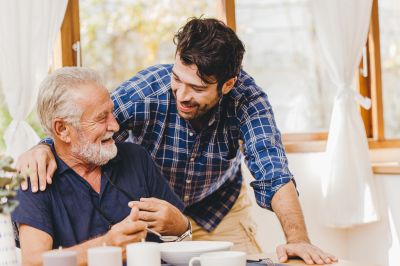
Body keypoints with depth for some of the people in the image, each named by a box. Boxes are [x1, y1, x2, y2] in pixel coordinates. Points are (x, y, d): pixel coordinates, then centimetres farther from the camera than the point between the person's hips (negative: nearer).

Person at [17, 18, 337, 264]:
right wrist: (44, 148, -47)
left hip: (220, 213, 1)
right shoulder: (143, 91, -29)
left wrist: (298, 239, -48)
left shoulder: (247, 98, -26)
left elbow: (273, 173, -33)